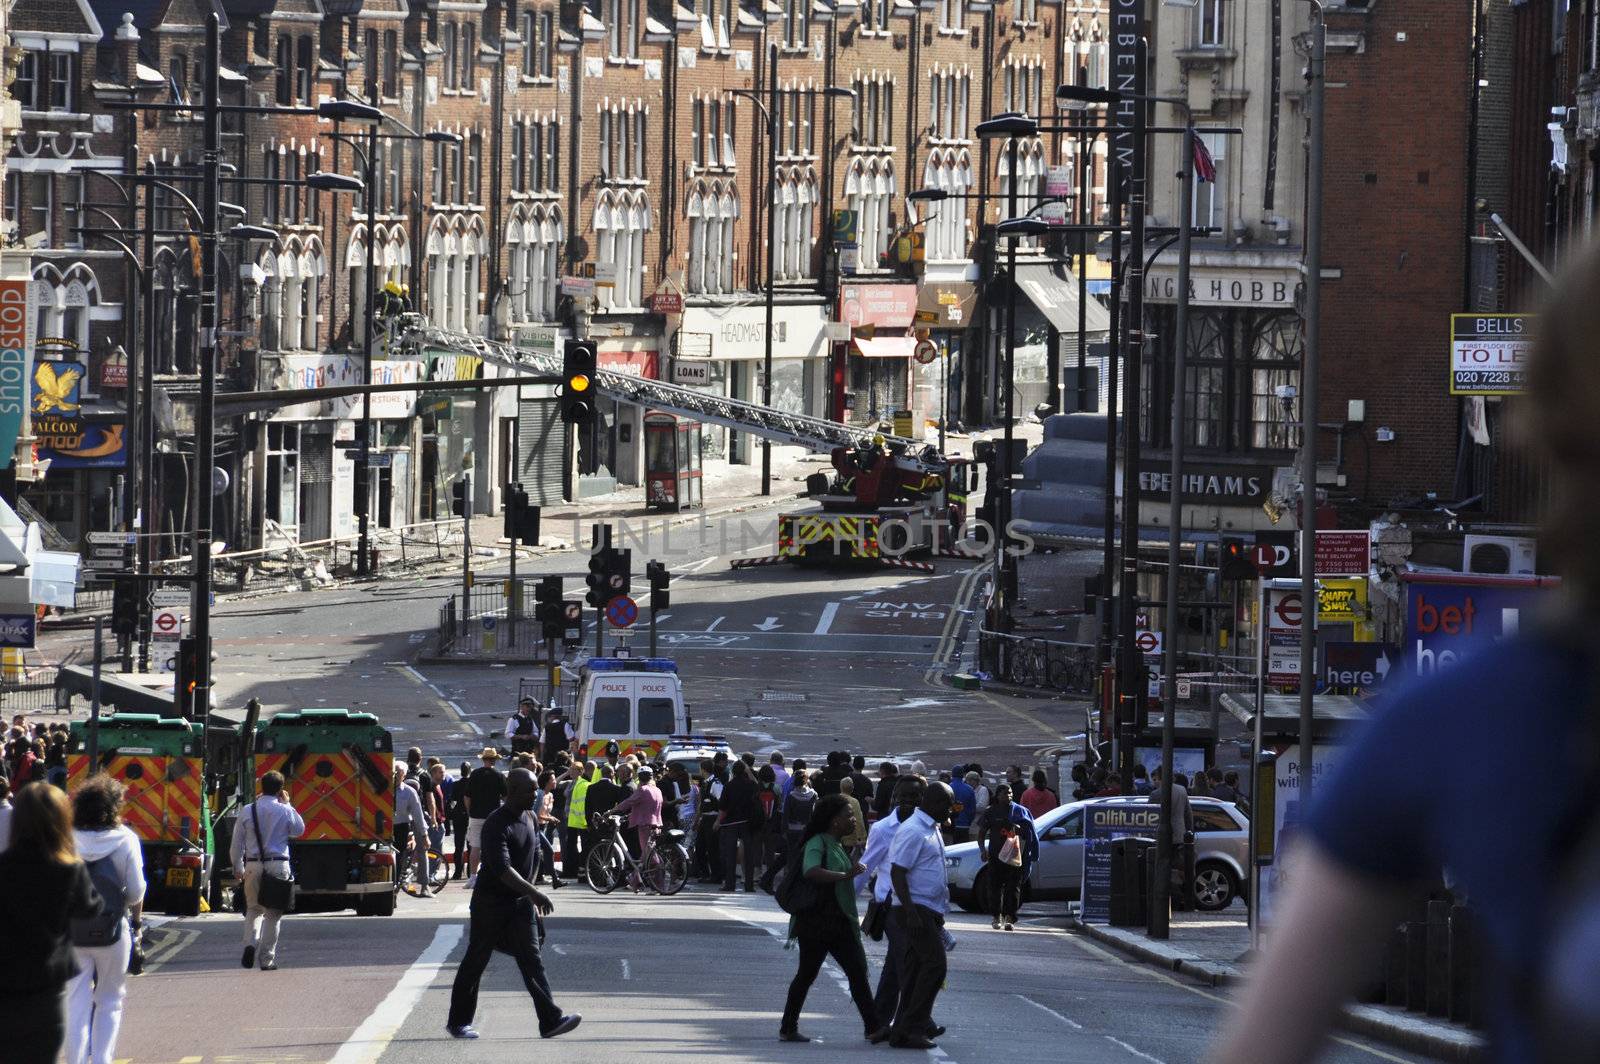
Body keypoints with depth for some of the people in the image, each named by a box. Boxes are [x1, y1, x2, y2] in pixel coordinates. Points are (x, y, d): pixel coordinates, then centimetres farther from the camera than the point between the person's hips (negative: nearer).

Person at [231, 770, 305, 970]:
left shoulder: (247, 811, 1)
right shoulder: (285, 811, -3)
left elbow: (237, 843, 4)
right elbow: (299, 830, 15)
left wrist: (239, 868, 16)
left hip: (253, 866, 1)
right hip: (278, 864, -1)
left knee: (254, 909, 16)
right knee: (273, 913, 6)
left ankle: (250, 942, -9)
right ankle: (267, 958, 6)